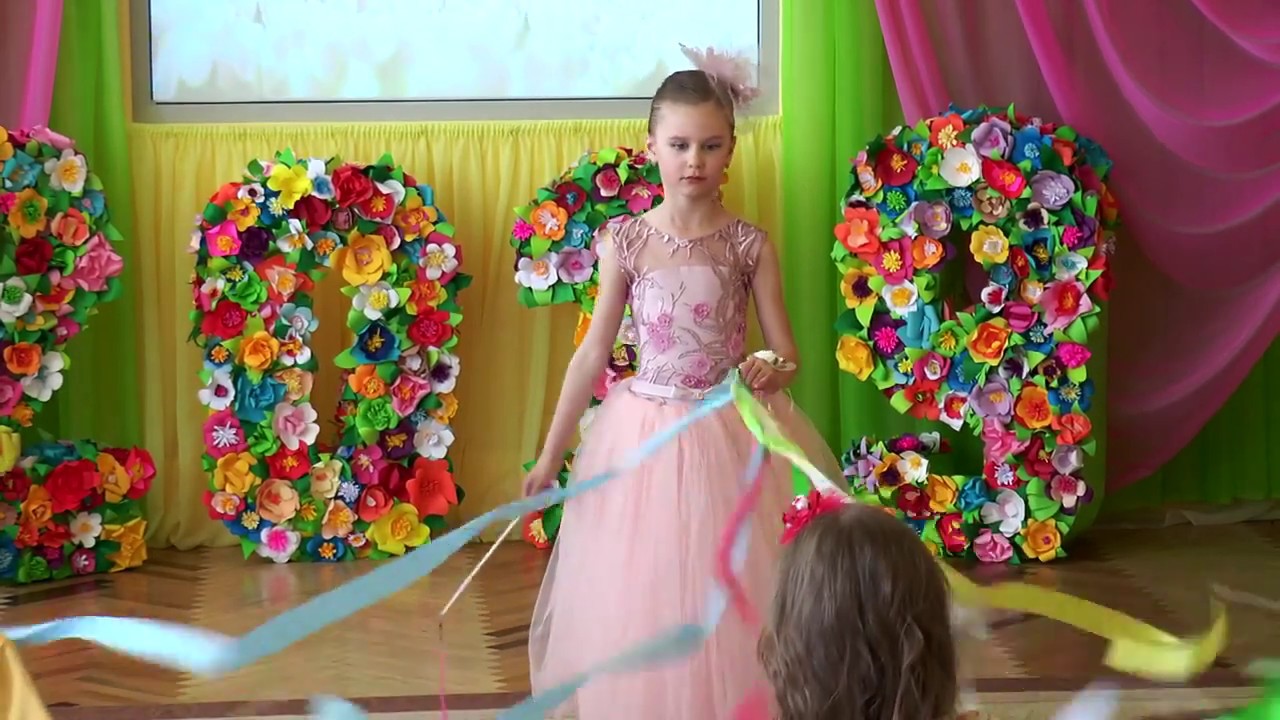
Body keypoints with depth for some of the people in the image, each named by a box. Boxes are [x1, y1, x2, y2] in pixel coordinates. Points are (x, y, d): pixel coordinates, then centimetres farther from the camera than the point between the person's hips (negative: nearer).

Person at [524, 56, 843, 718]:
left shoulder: (750, 246, -4)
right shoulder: (624, 241, -3)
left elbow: (787, 355, -3)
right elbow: (593, 352, 2)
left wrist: (772, 373, -27)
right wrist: (550, 453, 3)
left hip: (727, 437, -1)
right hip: (643, 433, 1)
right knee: (632, 600, 7)